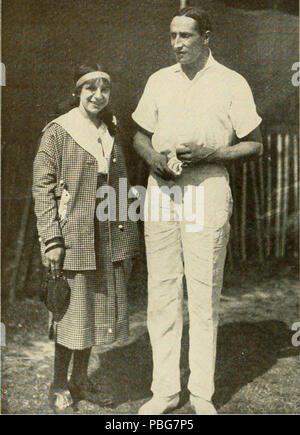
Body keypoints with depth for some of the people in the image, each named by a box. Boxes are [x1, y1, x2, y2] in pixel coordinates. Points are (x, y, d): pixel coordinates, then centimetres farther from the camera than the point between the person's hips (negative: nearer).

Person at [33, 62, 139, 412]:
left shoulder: (113, 131, 12)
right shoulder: (57, 132, -5)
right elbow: (42, 188, -8)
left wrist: (126, 236, 13)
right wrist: (51, 240, -14)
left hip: (109, 239, 6)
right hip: (73, 237, -5)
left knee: (100, 308, 12)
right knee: (72, 309, 2)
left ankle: (81, 378, 30)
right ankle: (59, 385, 22)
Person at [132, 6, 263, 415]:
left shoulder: (232, 84, 2)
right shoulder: (159, 80, 13)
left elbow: (254, 145, 2)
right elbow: (140, 134, 19)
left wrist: (208, 154, -13)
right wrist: (153, 157, -3)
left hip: (208, 190, -3)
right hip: (161, 190, 4)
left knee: (204, 297, 0)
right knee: (161, 293, 4)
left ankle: (202, 394, 14)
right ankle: (164, 391, 16)